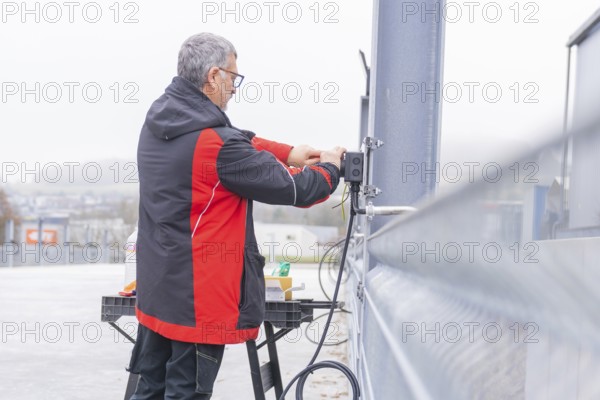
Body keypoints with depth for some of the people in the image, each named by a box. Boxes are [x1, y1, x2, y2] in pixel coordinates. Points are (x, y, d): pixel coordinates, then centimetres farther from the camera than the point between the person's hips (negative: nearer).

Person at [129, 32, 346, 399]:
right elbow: (291, 189, -14)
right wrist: (329, 168, 5)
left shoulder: (159, 122, 3)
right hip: (199, 297, -9)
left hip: (156, 288, 9)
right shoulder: (214, 143, -23)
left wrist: (287, 153, 8)